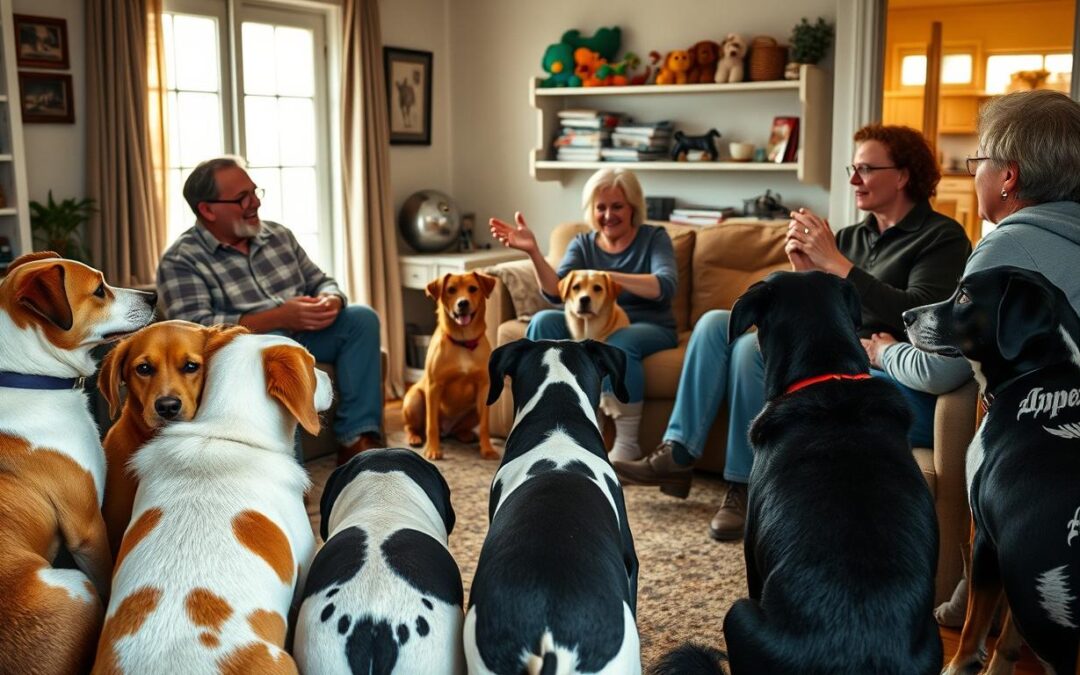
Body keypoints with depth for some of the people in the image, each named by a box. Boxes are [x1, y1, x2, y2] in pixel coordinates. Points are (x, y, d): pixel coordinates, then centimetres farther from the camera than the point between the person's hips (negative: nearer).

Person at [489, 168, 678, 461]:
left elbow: (666, 286, -20)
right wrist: (533, 251, -24)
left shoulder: (654, 237, -1)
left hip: (649, 328, -3)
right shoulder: (583, 244, 8)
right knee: (543, 321, -24)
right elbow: (555, 291, -7)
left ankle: (627, 443, -23)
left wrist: (609, 277, -32)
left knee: (618, 343, -38)